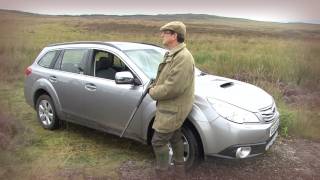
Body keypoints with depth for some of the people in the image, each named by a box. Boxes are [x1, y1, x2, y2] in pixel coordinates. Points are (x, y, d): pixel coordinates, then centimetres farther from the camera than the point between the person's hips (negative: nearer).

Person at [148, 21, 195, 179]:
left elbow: (173, 88, -28)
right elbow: (162, 78, 19)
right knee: (175, 138, 20)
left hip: (173, 108, -10)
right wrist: (153, 87, 1)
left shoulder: (183, 57, -23)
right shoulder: (171, 55, 10)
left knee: (158, 141, -2)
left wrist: (153, 93, -15)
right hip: (171, 106, 10)